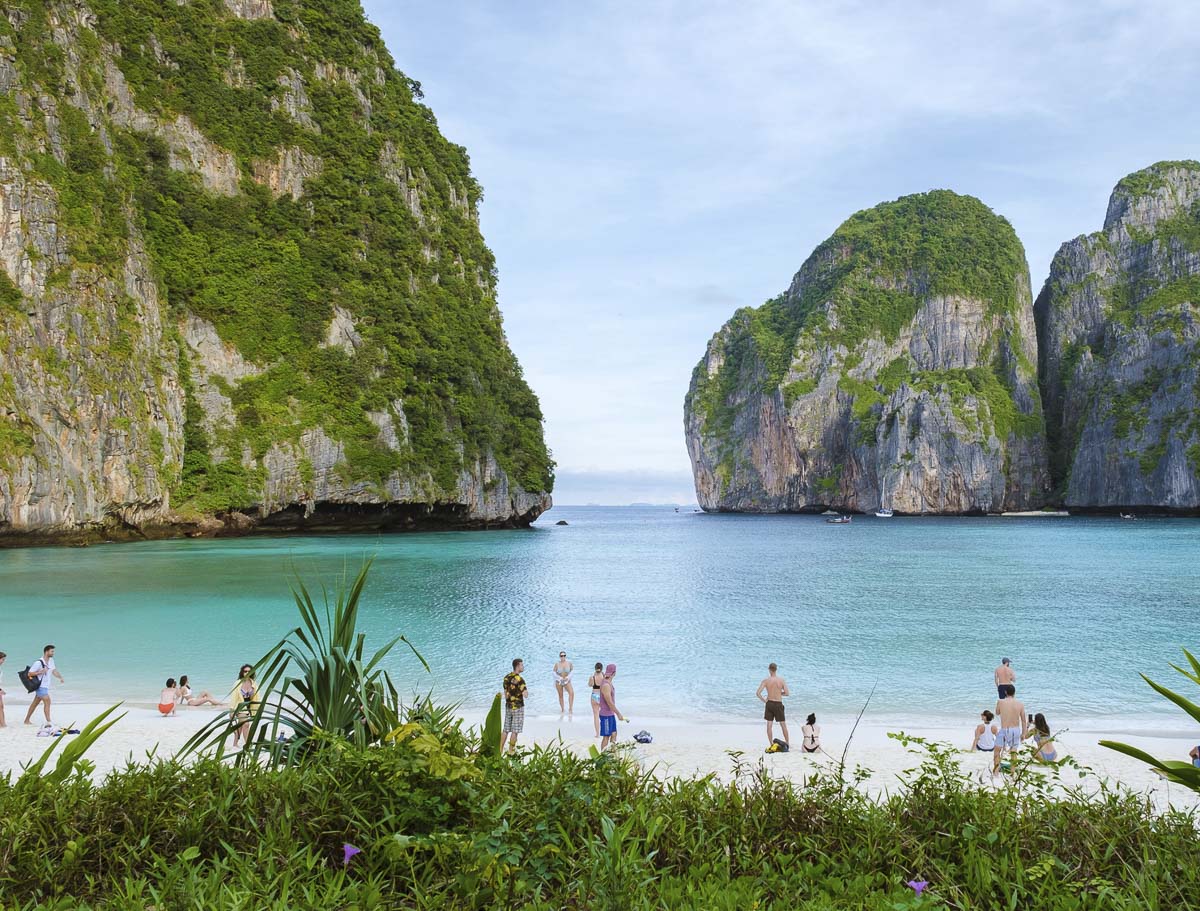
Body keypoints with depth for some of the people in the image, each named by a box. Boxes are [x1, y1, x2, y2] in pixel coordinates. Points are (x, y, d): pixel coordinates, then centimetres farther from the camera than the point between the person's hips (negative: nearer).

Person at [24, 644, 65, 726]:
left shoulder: (51, 660, 5)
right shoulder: (38, 663, -19)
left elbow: (54, 670, 13)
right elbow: (29, 673, -17)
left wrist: (60, 677, -1)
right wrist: (40, 672, -27)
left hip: (46, 686, 8)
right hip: (41, 685, -8)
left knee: (35, 703, 16)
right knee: (47, 701, -14)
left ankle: (27, 720, 26)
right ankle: (48, 721, -12)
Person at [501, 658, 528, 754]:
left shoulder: (506, 677, 4)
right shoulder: (520, 680, -19)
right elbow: (525, 695, -24)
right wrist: (526, 690, -3)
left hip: (508, 706, 7)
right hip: (518, 707, -7)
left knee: (505, 729, 12)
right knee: (515, 731, 2)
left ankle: (500, 749, 15)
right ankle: (511, 750, 6)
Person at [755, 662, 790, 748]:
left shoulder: (766, 680, -8)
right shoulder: (782, 680, -8)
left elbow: (758, 693, -13)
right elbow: (787, 693, -8)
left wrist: (764, 700, 2)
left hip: (769, 703, 0)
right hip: (778, 704, 0)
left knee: (769, 725, 8)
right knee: (783, 725, 14)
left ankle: (771, 744, 8)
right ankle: (788, 743, 22)